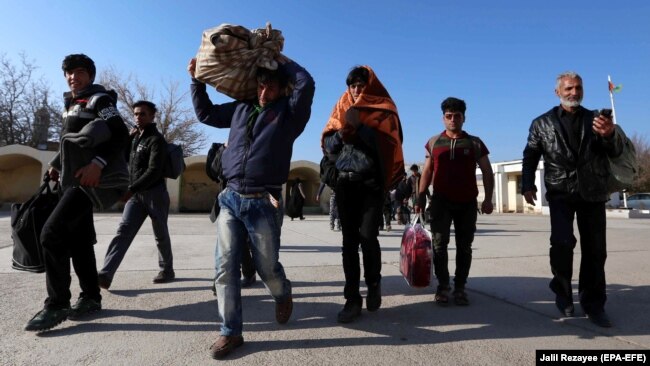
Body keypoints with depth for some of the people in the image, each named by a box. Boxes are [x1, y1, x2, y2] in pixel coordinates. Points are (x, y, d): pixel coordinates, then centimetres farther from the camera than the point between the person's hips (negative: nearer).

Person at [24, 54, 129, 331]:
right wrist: (57, 165, 17)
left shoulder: (99, 99, -5)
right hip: (75, 179, 9)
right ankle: (91, 297, 18)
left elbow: (121, 136, -17)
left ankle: (57, 305, -7)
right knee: (78, 238, 8)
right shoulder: (70, 104, 21)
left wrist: (98, 163, -29)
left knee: (52, 232, -16)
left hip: (94, 178, -9)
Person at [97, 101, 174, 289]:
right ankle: (105, 274, -13)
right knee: (124, 231, -6)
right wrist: (129, 137, 10)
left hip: (154, 193, -6)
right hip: (136, 194, 6)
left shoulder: (156, 139, -9)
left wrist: (130, 189, -26)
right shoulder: (135, 137, 16)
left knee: (160, 235, 5)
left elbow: (154, 172, -19)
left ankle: (167, 270, 20)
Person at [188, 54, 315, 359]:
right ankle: (231, 332, 13)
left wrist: (281, 60, 4)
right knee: (225, 267, 1)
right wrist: (197, 80, 23)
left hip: (263, 203, -4)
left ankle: (282, 295, 40)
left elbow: (306, 83, -11)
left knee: (267, 266, 5)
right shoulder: (241, 108, 18)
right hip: (231, 199, 5)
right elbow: (205, 113, 29)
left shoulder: (288, 113, 4)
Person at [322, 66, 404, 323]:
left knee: (368, 236, -12)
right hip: (345, 181, 3)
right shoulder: (342, 109, 15)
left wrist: (360, 126, -14)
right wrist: (342, 131, -8)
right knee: (349, 239, 1)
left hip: (372, 182, -3)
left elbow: (387, 144, -10)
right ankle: (352, 298, 6)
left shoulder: (383, 110, 4)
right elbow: (328, 146, 10)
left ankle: (373, 283, 16)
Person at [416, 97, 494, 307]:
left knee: (464, 246, 5)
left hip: (467, 203, 0)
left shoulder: (475, 143, 6)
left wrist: (488, 199, -4)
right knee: (439, 244, -2)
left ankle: (460, 288, 15)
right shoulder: (434, 142, 8)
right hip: (441, 201, 0)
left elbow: (487, 172, 7)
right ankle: (443, 286, 10)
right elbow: (427, 172, 9)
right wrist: (421, 198, 1)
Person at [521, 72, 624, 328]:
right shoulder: (542, 123, 7)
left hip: (592, 192, 2)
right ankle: (563, 292, 8)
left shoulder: (596, 119, 12)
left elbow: (616, 152, 5)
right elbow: (530, 157, 7)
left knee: (595, 249, 4)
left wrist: (610, 134, -17)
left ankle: (593, 305, 19)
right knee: (562, 242, -17)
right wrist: (528, 185, -8)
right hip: (561, 193, -2)